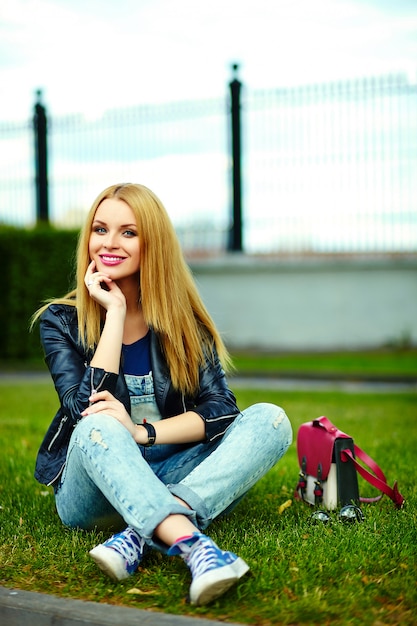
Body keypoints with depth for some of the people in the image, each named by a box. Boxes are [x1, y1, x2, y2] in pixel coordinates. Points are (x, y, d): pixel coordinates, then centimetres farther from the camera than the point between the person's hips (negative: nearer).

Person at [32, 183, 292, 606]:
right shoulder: (61, 321, -1)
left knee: (269, 420, -20)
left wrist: (142, 432, -24)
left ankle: (141, 534, -38)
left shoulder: (181, 319, 3)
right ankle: (192, 546, -54)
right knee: (97, 426, -34)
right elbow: (87, 412, -16)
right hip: (92, 492, -2)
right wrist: (115, 313, -16)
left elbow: (221, 409, -9)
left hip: (172, 477, 2)